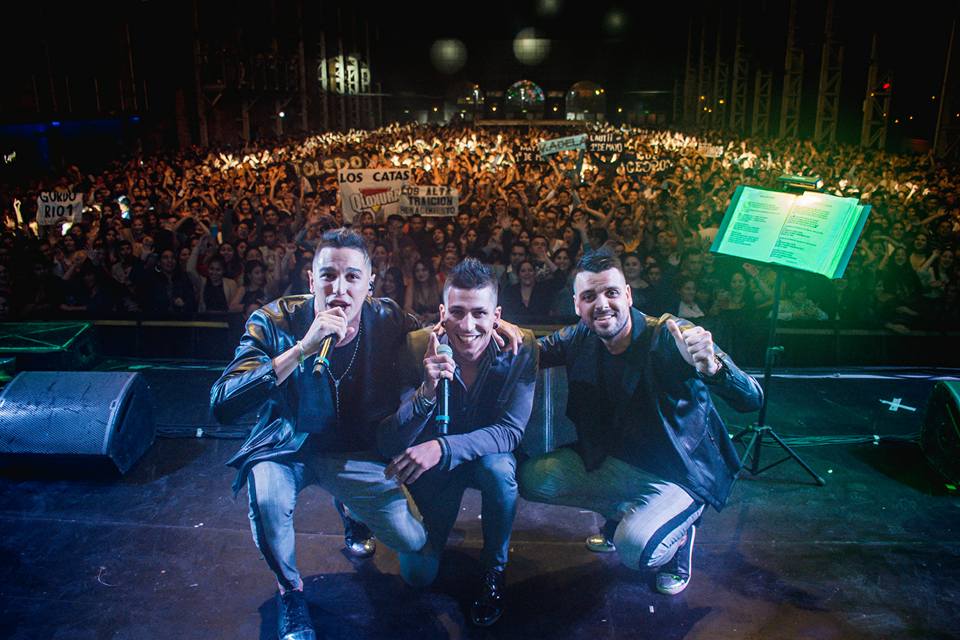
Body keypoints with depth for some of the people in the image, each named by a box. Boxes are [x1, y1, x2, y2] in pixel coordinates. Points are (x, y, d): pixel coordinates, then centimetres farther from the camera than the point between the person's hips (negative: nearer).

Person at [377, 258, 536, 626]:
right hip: (434, 466, 1)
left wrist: (442, 448, -42)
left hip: (490, 455, 0)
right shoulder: (418, 348, -22)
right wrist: (426, 392, -44)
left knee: (498, 468, -35)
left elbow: (511, 430, -26)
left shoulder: (520, 347, -22)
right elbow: (389, 445, -24)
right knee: (417, 573, -7)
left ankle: (495, 568, -7)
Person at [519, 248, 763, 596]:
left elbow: (751, 400, -31)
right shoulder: (580, 339, -8)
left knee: (635, 548, -30)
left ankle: (678, 532, 7)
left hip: (680, 473, -6)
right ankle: (626, 514, 11)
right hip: (613, 460, 6)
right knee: (532, 477, -8)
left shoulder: (671, 338, -24)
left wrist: (711, 367, -55)